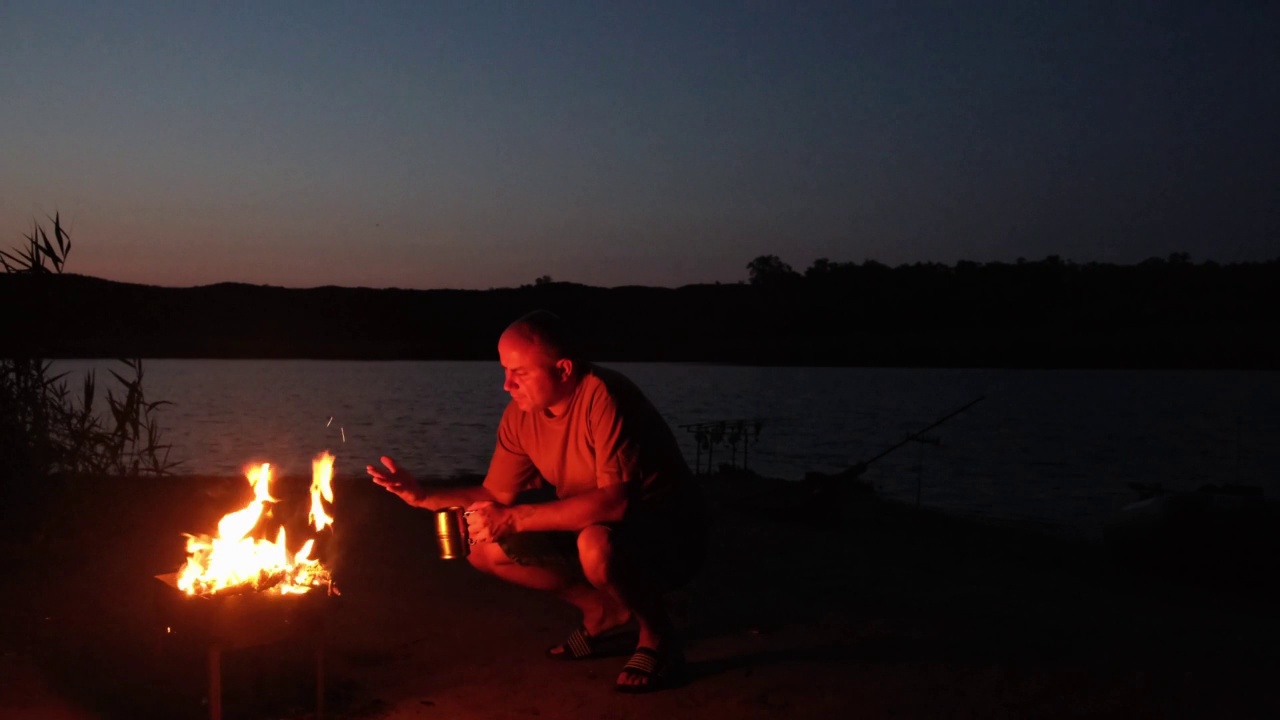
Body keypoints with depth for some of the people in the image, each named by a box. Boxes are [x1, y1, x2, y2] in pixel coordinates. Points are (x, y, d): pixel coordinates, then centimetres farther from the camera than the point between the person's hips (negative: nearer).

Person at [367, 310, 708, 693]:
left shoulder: (603, 396, -29)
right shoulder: (520, 416, -5)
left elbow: (614, 502, -36)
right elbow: (497, 496, 6)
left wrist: (514, 519, -32)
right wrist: (425, 497, -9)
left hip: (669, 529, -8)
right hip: (591, 524, 8)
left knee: (596, 544, -39)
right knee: (485, 547, -1)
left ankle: (657, 634, -8)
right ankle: (603, 611, 12)